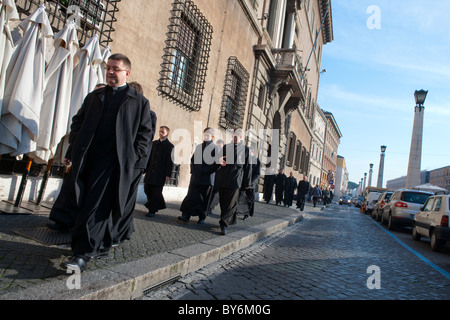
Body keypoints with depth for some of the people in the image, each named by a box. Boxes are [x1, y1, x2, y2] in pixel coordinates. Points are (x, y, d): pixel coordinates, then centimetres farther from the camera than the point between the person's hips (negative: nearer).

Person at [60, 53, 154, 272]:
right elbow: (77, 123, 19)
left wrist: (133, 158, -8)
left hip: (113, 160, -5)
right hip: (86, 159, 5)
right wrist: (72, 151, 7)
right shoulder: (94, 97, 20)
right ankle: (103, 243, 28)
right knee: (88, 204, 12)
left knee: (97, 206, -10)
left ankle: (83, 254, -7)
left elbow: (144, 133, 3)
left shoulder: (139, 102, 7)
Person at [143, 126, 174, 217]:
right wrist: (146, 168, 11)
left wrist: (168, 174, -11)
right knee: (147, 189, 8)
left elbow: (170, 161, -6)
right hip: (150, 172, 6)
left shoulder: (169, 146, -3)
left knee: (156, 192, -2)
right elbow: (150, 157, 15)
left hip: (160, 174, -6)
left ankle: (152, 210, 7)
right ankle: (160, 205, 25)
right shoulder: (154, 143, 13)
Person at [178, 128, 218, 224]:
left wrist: (207, 171, -19)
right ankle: (186, 215, 2)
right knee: (191, 196, 0)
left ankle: (202, 218, 15)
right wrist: (192, 170, 7)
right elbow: (192, 159, 18)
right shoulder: (198, 147, 15)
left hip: (207, 178, -4)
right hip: (195, 177, 4)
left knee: (204, 199, 4)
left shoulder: (215, 148, -1)